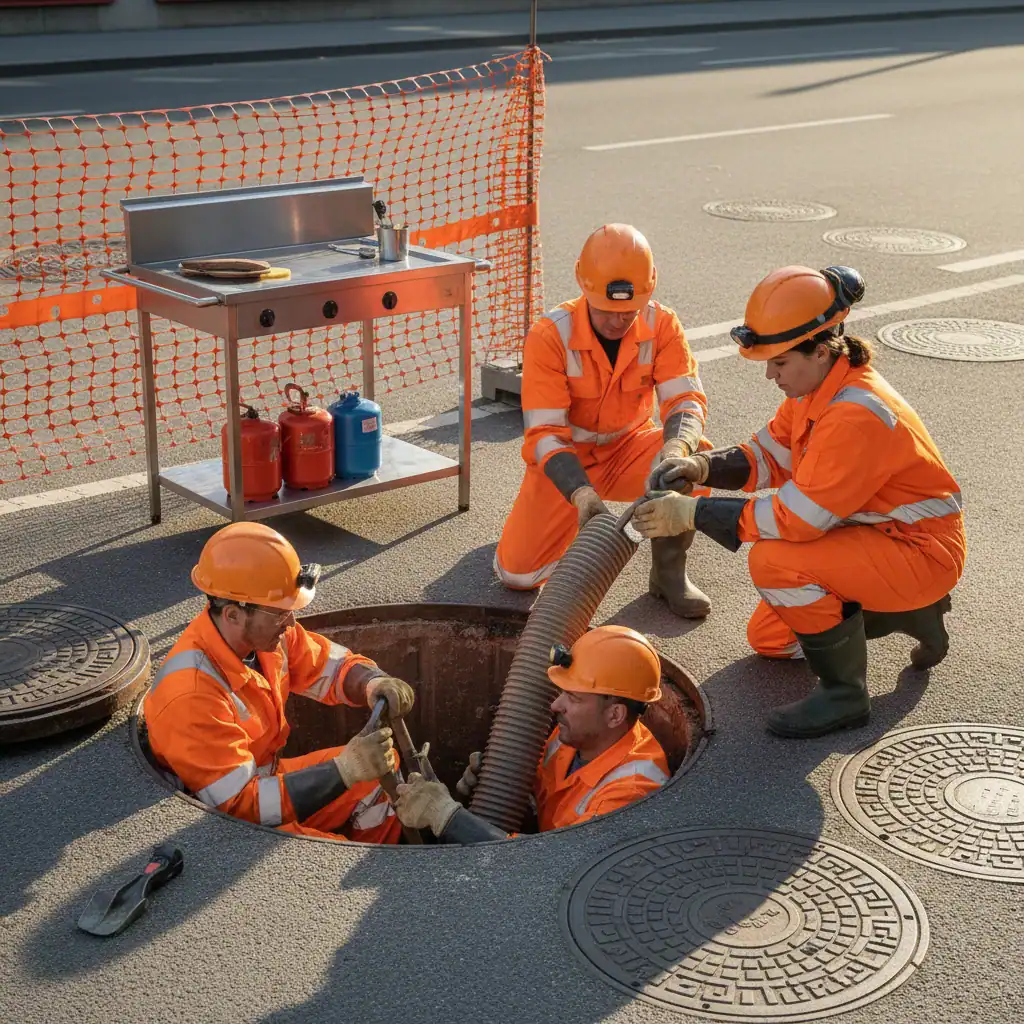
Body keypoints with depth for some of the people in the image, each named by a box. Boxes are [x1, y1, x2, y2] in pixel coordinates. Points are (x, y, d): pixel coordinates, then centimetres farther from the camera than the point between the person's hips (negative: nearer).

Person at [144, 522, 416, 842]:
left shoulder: (263, 630, -11)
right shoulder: (191, 693, -32)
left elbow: (333, 665, 5)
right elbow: (239, 804, -32)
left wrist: (374, 684, -18)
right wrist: (346, 770, -34)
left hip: (266, 777, 8)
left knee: (381, 767, 10)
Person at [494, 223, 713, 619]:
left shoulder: (661, 326, -16)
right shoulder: (550, 336, -23)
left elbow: (686, 400, -22)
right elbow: (543, 433, -26)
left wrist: (675, 451, -46)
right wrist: (582, 493, -43)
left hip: (630, 448, 1)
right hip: (568, 457, -1)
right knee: (518, 574, -13)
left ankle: (669, 571, -9)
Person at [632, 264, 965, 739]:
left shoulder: (857, 415, -32)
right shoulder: (817, 384, -4)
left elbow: (798, 517, -32)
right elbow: (771, 453, 6)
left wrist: (694, 512, -29)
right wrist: (704, 466, -13)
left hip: (921, 552, -10)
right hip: (871, 534, 10)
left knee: (773, 561, -30)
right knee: (767, 638, 15)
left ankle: (844, 691, -12)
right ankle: (911, 613, 22)